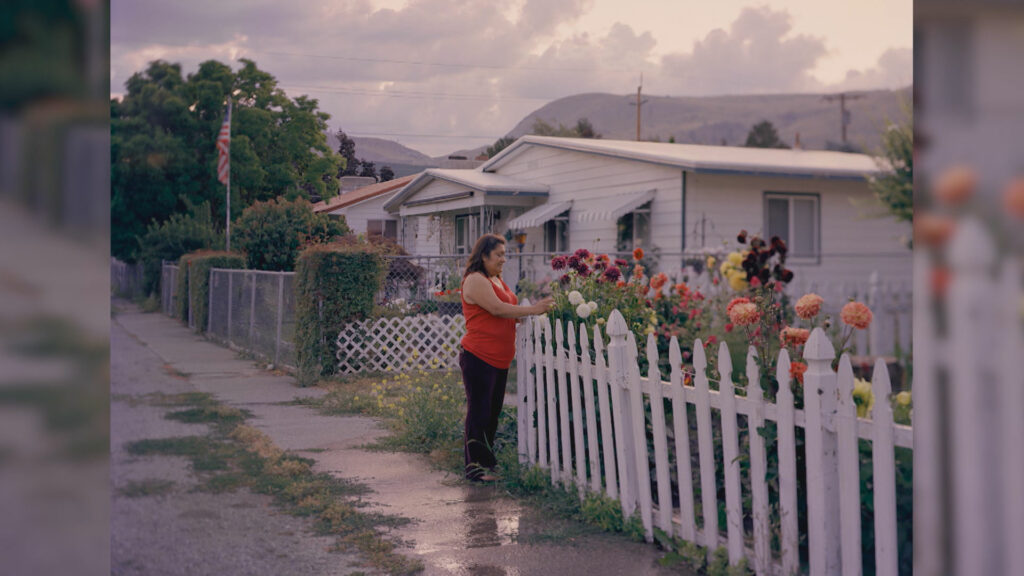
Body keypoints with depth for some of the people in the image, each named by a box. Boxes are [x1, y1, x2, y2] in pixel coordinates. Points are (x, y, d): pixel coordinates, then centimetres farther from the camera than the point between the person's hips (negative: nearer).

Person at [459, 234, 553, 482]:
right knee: (479, 412, -4)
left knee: (493, 411, 12)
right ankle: (476, 467, 2)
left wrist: (524, 317, 7)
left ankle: (487, 462, 21)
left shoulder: (498, 280, 18)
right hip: (479, 357, -9)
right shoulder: (475, 280, -11)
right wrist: (532, 309, -17)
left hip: (500, 359, 9)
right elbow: (497, 309, -19)